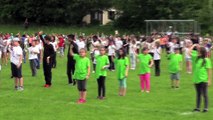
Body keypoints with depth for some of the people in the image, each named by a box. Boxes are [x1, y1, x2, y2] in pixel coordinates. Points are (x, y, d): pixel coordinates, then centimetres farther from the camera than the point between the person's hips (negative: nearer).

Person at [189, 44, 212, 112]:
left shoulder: (206, 60, -8)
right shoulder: (196, 58, 8)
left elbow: (209, 70, -9)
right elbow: (189, 52, 14)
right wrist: (194, 46, 12)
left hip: (203, 80, -6)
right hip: (196, 79, 6)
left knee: (204, 94, 0)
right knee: (198, 94, 13)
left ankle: (206, 108, 5)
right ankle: (197, 108, 18)